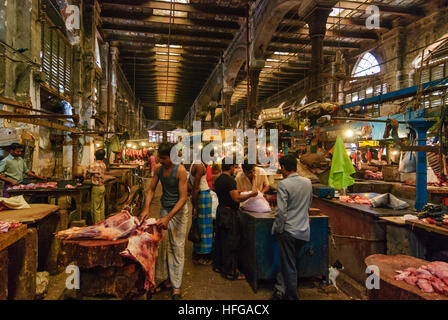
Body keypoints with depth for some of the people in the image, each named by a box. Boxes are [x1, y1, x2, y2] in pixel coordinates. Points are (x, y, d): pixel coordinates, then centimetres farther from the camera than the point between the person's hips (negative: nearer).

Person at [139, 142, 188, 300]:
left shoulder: (180, 170, -20)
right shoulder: (158, 168, -2)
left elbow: (183, 198, -22)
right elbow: (151, 190, 5)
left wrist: (168, 218, -27)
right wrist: (146, 208, -10)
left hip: (178, 210, -6)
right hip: (164, 208, 6)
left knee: (177, 248, -1)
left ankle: (176, 288, 7)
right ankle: (169, 278, 25)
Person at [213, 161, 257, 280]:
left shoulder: (218, 180, 9)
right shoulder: (230, 180, -19)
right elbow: (236, 199, -23)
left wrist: (235, 192, 23)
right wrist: (251, 194, -12)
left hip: (220, 210, 9)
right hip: (229, 213, -9)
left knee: (219, 239, 18)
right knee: (230, 243, -1)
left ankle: (218, 265, 31)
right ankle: (231, 272, 8)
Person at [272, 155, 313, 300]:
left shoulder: (283, 184, -16)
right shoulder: (308, 182, 3)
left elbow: (281, 211, -21)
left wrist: (278, 229, -9)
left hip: (288, 230, -6)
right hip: (304, 231, 6)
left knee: (289, 266, 7)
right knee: (289, 262, 20)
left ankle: (292, 296, 19)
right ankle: (280, 289, 29)